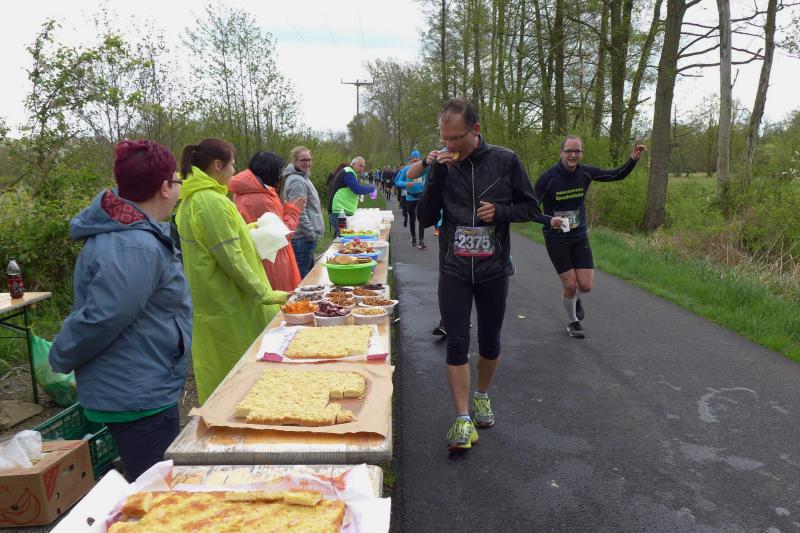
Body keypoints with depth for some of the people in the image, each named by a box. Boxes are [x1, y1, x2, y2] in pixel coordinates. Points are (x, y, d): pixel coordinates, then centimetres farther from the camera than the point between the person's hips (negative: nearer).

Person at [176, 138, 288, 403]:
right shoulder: (213, 202, -21)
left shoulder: (192, 199, 10)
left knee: (216, 367, 20)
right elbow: (231, 258, -22)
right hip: (227, 303, -10)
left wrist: (245, 231, 18)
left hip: (207, 303, 10)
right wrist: (265, 294, -17)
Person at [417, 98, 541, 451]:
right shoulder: (442, 164, -1)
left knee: (490, 342, 13)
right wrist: (437, 174, -16)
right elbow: (425, 218, -5)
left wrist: (500, 211, -16)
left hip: (493, 270, 0)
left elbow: (531, 208, 3)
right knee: (457, 342, -4)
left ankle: (482, 396, 38)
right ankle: (463, 420, 3)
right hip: (454, 270, 0)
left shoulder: (505, 161, -4)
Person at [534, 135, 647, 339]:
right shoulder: (548, 177, -17)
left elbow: (617, 175, 9)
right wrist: (549, 220, -36)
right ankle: (572, 322, 25)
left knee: (585, 286, -1)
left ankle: (575, 299, 37)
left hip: (579, 236, 4)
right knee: (570, 285, -4)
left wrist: (633, 159, -8)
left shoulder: (586, 173, -5)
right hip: (556, 238, -4)